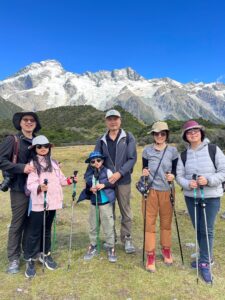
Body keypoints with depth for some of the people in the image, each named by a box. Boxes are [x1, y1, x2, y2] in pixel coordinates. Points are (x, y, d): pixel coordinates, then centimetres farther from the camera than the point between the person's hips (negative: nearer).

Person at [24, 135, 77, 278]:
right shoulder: (33, 164, -8)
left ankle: (45, 254, 35)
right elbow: (30, 184, -17)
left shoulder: (54, 163, 11)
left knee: (47, 229, 19)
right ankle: (30, 260, 20)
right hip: (38, 203, -5)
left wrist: (70, 180, -2)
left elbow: (60, 179, 13)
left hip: (52, 202, 5)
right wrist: (39, 187, -35)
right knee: (35, 232, 4)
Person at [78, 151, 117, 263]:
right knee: (93, 227, 14)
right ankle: (93, 247, 31)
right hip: (94, 204, 4)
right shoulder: (89, 174, 2)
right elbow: (87, 188, 9)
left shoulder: (107, 172, -8)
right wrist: (90, 189, -12)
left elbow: (114, 184, -5)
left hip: (106, 203, -4)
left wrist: (104, 185, -18)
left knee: (108, 227, 3)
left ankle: (111, 248, 18)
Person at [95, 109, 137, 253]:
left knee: (126, 212, 7)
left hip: (124, 180, -2)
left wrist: (119, 173, -17)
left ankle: (127, 239, 24)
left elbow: (132, 158, -7)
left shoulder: (128, 137, 0)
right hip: (107, 181, 2)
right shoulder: (101, 140, 7)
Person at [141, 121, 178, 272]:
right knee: (149, 223, 3)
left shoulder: (173, 150, 0)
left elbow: (176, 170, 3)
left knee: (166, 222, 13)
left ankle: (166, 251, 35)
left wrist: (173, 176, -18)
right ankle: (150, 256, 17)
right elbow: (144, 169, 4)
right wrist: (144, 172, -17)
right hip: (150, 190, 0)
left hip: (166, 191, 0)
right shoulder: (147, 150, 1)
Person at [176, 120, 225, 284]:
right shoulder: (184, 155, 4)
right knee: (197, 229, 15)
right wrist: (187, 183, -17)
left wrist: (208, 180, -22)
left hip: (211, 197, -4)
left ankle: (205, 263, 17)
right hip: (191, 196, 4)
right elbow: (179, 175, 3)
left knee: (207, 230, 1)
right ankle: (206, 256, 36)